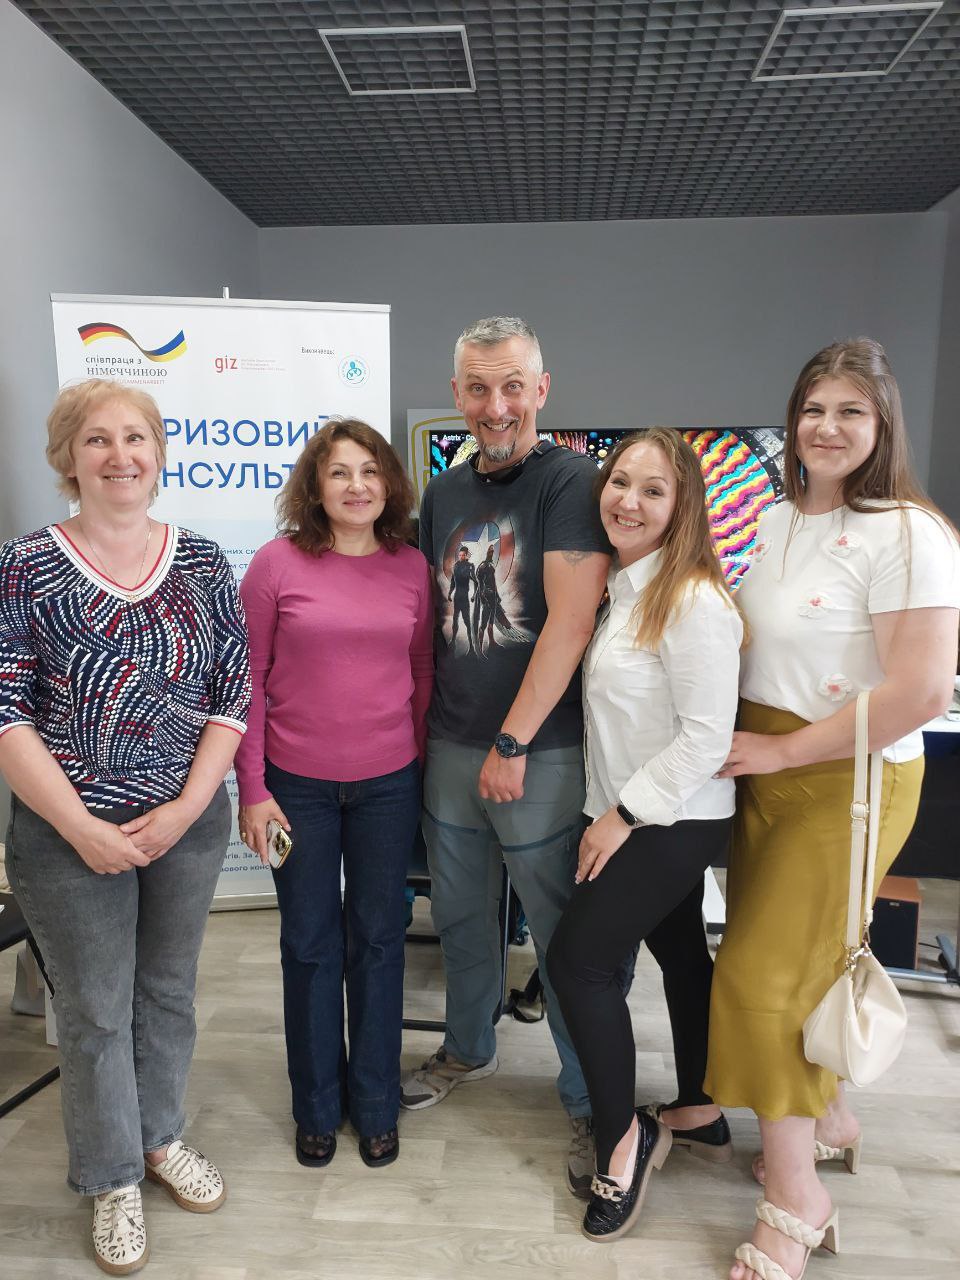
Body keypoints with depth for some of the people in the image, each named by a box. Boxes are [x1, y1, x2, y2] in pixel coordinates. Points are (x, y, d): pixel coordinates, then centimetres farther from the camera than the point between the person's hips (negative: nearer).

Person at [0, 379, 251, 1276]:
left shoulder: (203, 565, 0)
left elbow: (233, 694, -1)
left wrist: (186, 808, -10)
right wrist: (83, 829, -14)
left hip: (189, 826, 3)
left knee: (169, 990, 19)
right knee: (94, 1011, 13)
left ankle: (160, 1136, 44)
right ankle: (112, 1178, 36)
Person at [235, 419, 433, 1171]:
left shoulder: (412, 568, 0)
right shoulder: (278, 563, -7)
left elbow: (422, 676, 6)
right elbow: (247, 680, -4)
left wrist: (420, 770, 5)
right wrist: (252, 789, -6)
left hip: (387, 785, 2)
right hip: (297, 785, -1)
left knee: (378, 939, 13)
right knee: (310, 944, 13)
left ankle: (376, 1103, 34)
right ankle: (318, 1107, 34)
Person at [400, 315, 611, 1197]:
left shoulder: (569, 481, -11)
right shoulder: (444, 493, 10)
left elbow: (571, 622, -18)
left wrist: (513, 742, -17)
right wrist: (423, 722, 12)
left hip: (540, 754, -6)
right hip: (450, 748, 6)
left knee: (564, 935, 6)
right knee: (460, 914, 20)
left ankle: (591, 1103, 26)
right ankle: (468, 1048, 45)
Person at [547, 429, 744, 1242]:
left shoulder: (693, 601, -22)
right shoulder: (622, 588, 5)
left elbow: (707, 737, -24)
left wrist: (623, 815, -18)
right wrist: (616, 813, 4)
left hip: (673, 822, -9)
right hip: (641, 815, 9)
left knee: (578, 959, -5)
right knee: (680, 954, 20)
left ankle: (623, 1139, 13)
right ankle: (699, 1115, 39)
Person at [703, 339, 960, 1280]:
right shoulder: (777, 522, 7)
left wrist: (781, 750, -18)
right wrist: (750, 748, 3)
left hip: (846, 780, -7)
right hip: (765, 773, 7)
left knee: (764, 974, -2)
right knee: (797, 958, 19)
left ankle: (793, 1201, 19)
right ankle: (829, 1117, 44)